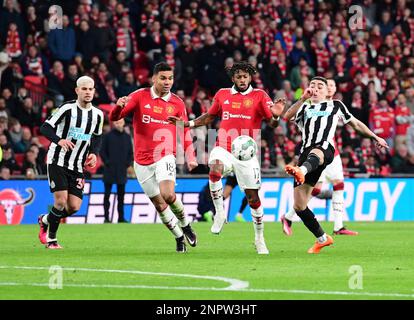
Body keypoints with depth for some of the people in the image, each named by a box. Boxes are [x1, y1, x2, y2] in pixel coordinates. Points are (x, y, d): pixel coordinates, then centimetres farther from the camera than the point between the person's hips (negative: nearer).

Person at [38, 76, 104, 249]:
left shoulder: (97, 115, 4)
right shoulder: (67, 108, -12)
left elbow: (97, 137, 20)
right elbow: (45, 128, -13)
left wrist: (94, 153, 1)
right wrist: (59, 140, -31)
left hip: (77, 166, 5)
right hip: (57, 161, -5)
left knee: (74, 207, -4)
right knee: (61, 201, -15)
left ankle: (45, 220, 25)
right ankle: (51, 239, 5)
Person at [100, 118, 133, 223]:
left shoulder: (127, 137, 10)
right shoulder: (108, 136, 0)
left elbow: (130, 152, 14)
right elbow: (102, 152, -1)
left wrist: (128, 163, 0)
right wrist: (107, 162, -11)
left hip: (122, 171, 3)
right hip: (109, 171, -3)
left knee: (121, 195, 6)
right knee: (107, 194, -1)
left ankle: (121, 217, 10)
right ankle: (106, 217, 0)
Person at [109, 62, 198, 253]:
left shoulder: (177, 104, 2)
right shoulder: (140, 97, -3)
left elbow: (184, 132, 11)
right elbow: (114, 117, -5)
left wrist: (190, 156, -2)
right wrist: (119, 106, -28)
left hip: (165, 157, -1)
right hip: (142, 161, 1)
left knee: (168, 195, -24)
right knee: (159, 205, 4)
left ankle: (185, 225, 2)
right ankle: (179, 238, 22)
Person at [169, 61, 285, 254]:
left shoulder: (259, 96, 0)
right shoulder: (222, 95, 8)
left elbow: (272, 124, -5)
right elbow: (210, 116, 22)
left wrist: (275, 116, -28)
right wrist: (186, 123, 12)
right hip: (224, 149, 1)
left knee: (253, 197, 2)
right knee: (215, 170, -33)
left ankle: (259, 238, 20)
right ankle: (219, 213, -18)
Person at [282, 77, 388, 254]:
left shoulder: (335, 105, 28)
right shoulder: (305, 108, 31)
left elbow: (355, 124, 38)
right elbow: (287, 116, 10)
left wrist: (375, 137, 39)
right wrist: (304, 98, 3)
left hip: (325, 148, -4)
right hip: (307, 151, 4)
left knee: (314, 153, -45)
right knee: (299, 206, -2)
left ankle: (301, 171, -81)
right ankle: (322, 239, 14)